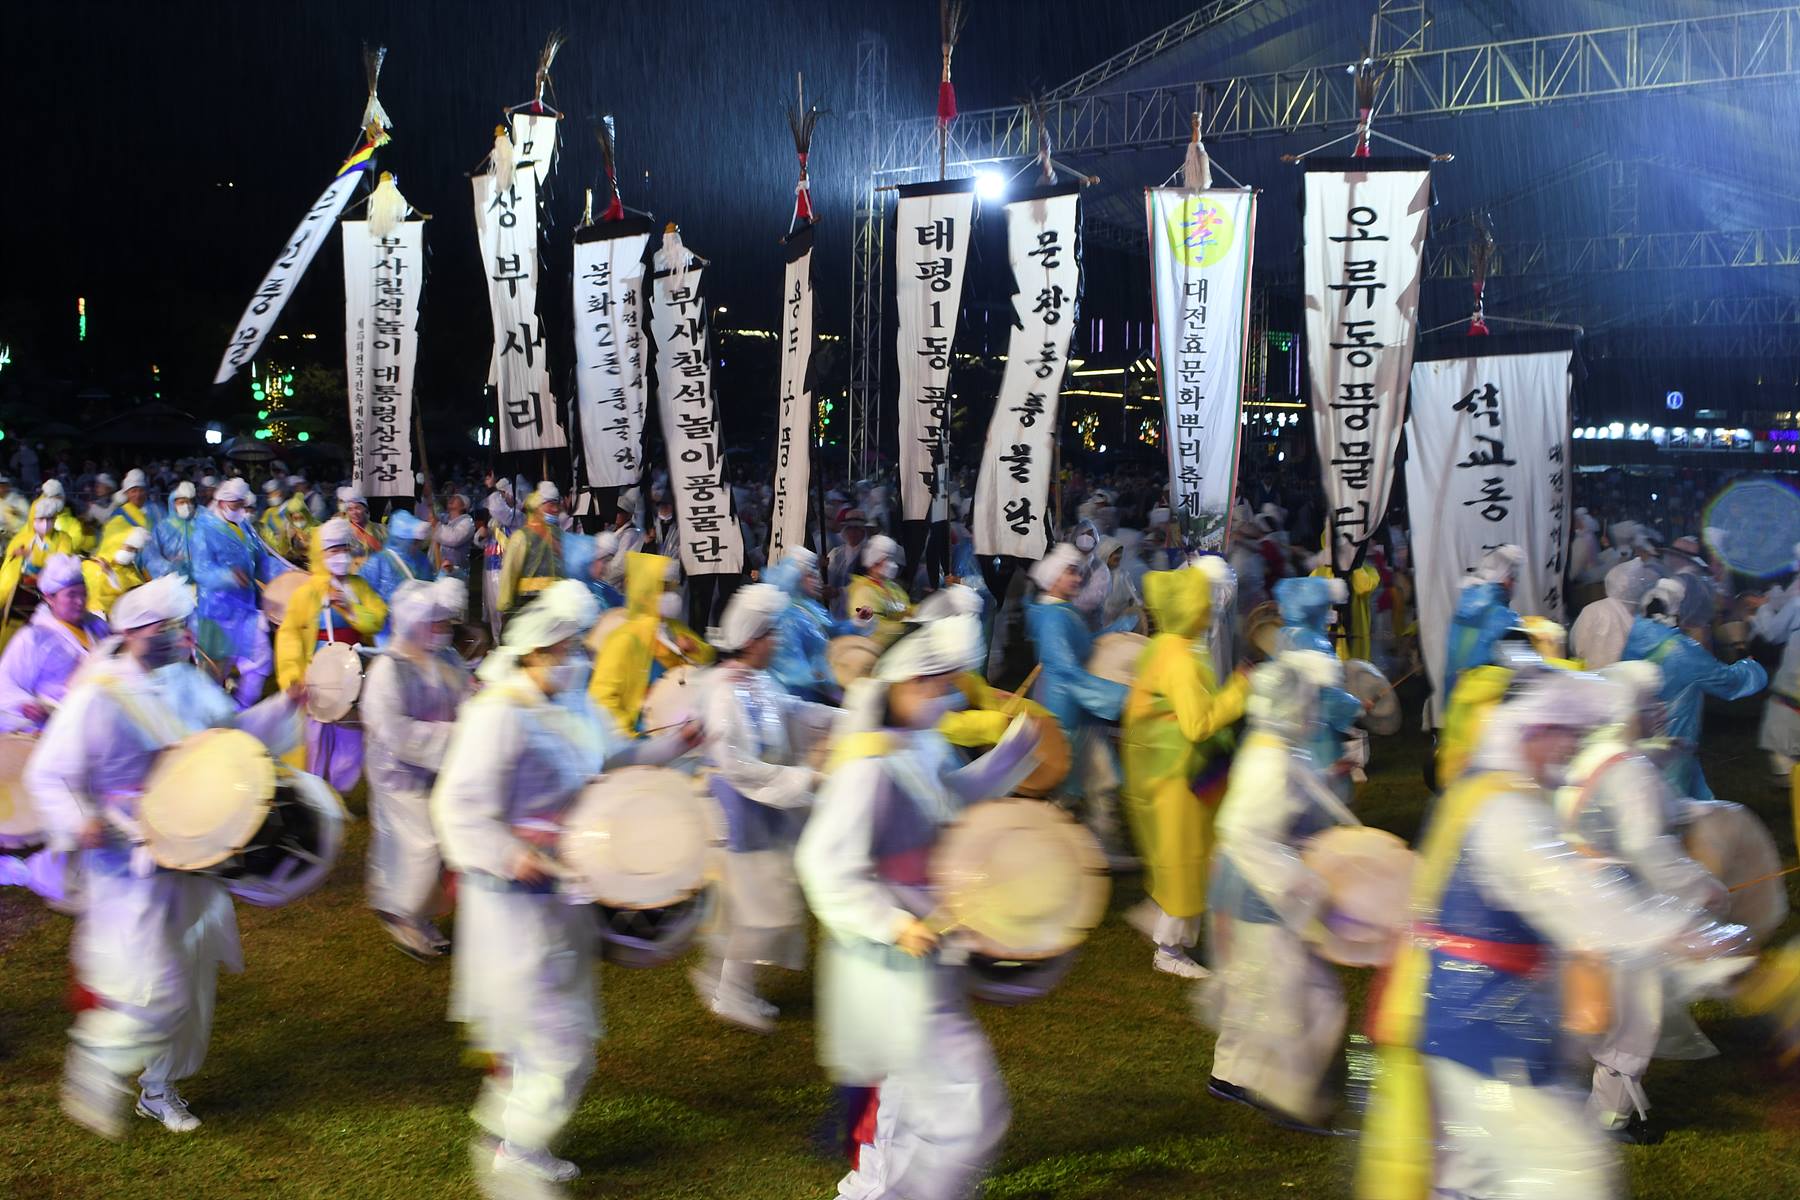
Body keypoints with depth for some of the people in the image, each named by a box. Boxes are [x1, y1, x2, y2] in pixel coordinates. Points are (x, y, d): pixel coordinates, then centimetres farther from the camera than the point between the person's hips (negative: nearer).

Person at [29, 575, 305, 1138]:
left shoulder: (189, 682, 4)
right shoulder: (97, 695, -15)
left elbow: (235, 729, 19)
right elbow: (48, 775, -11)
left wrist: (283, 706, 4)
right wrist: (79, 823, -28)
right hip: (127, 864, -7)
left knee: (192, 978, 13)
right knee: (151, 989, -10)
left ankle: (160, 1087, 31)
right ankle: (92, 1080, 15)